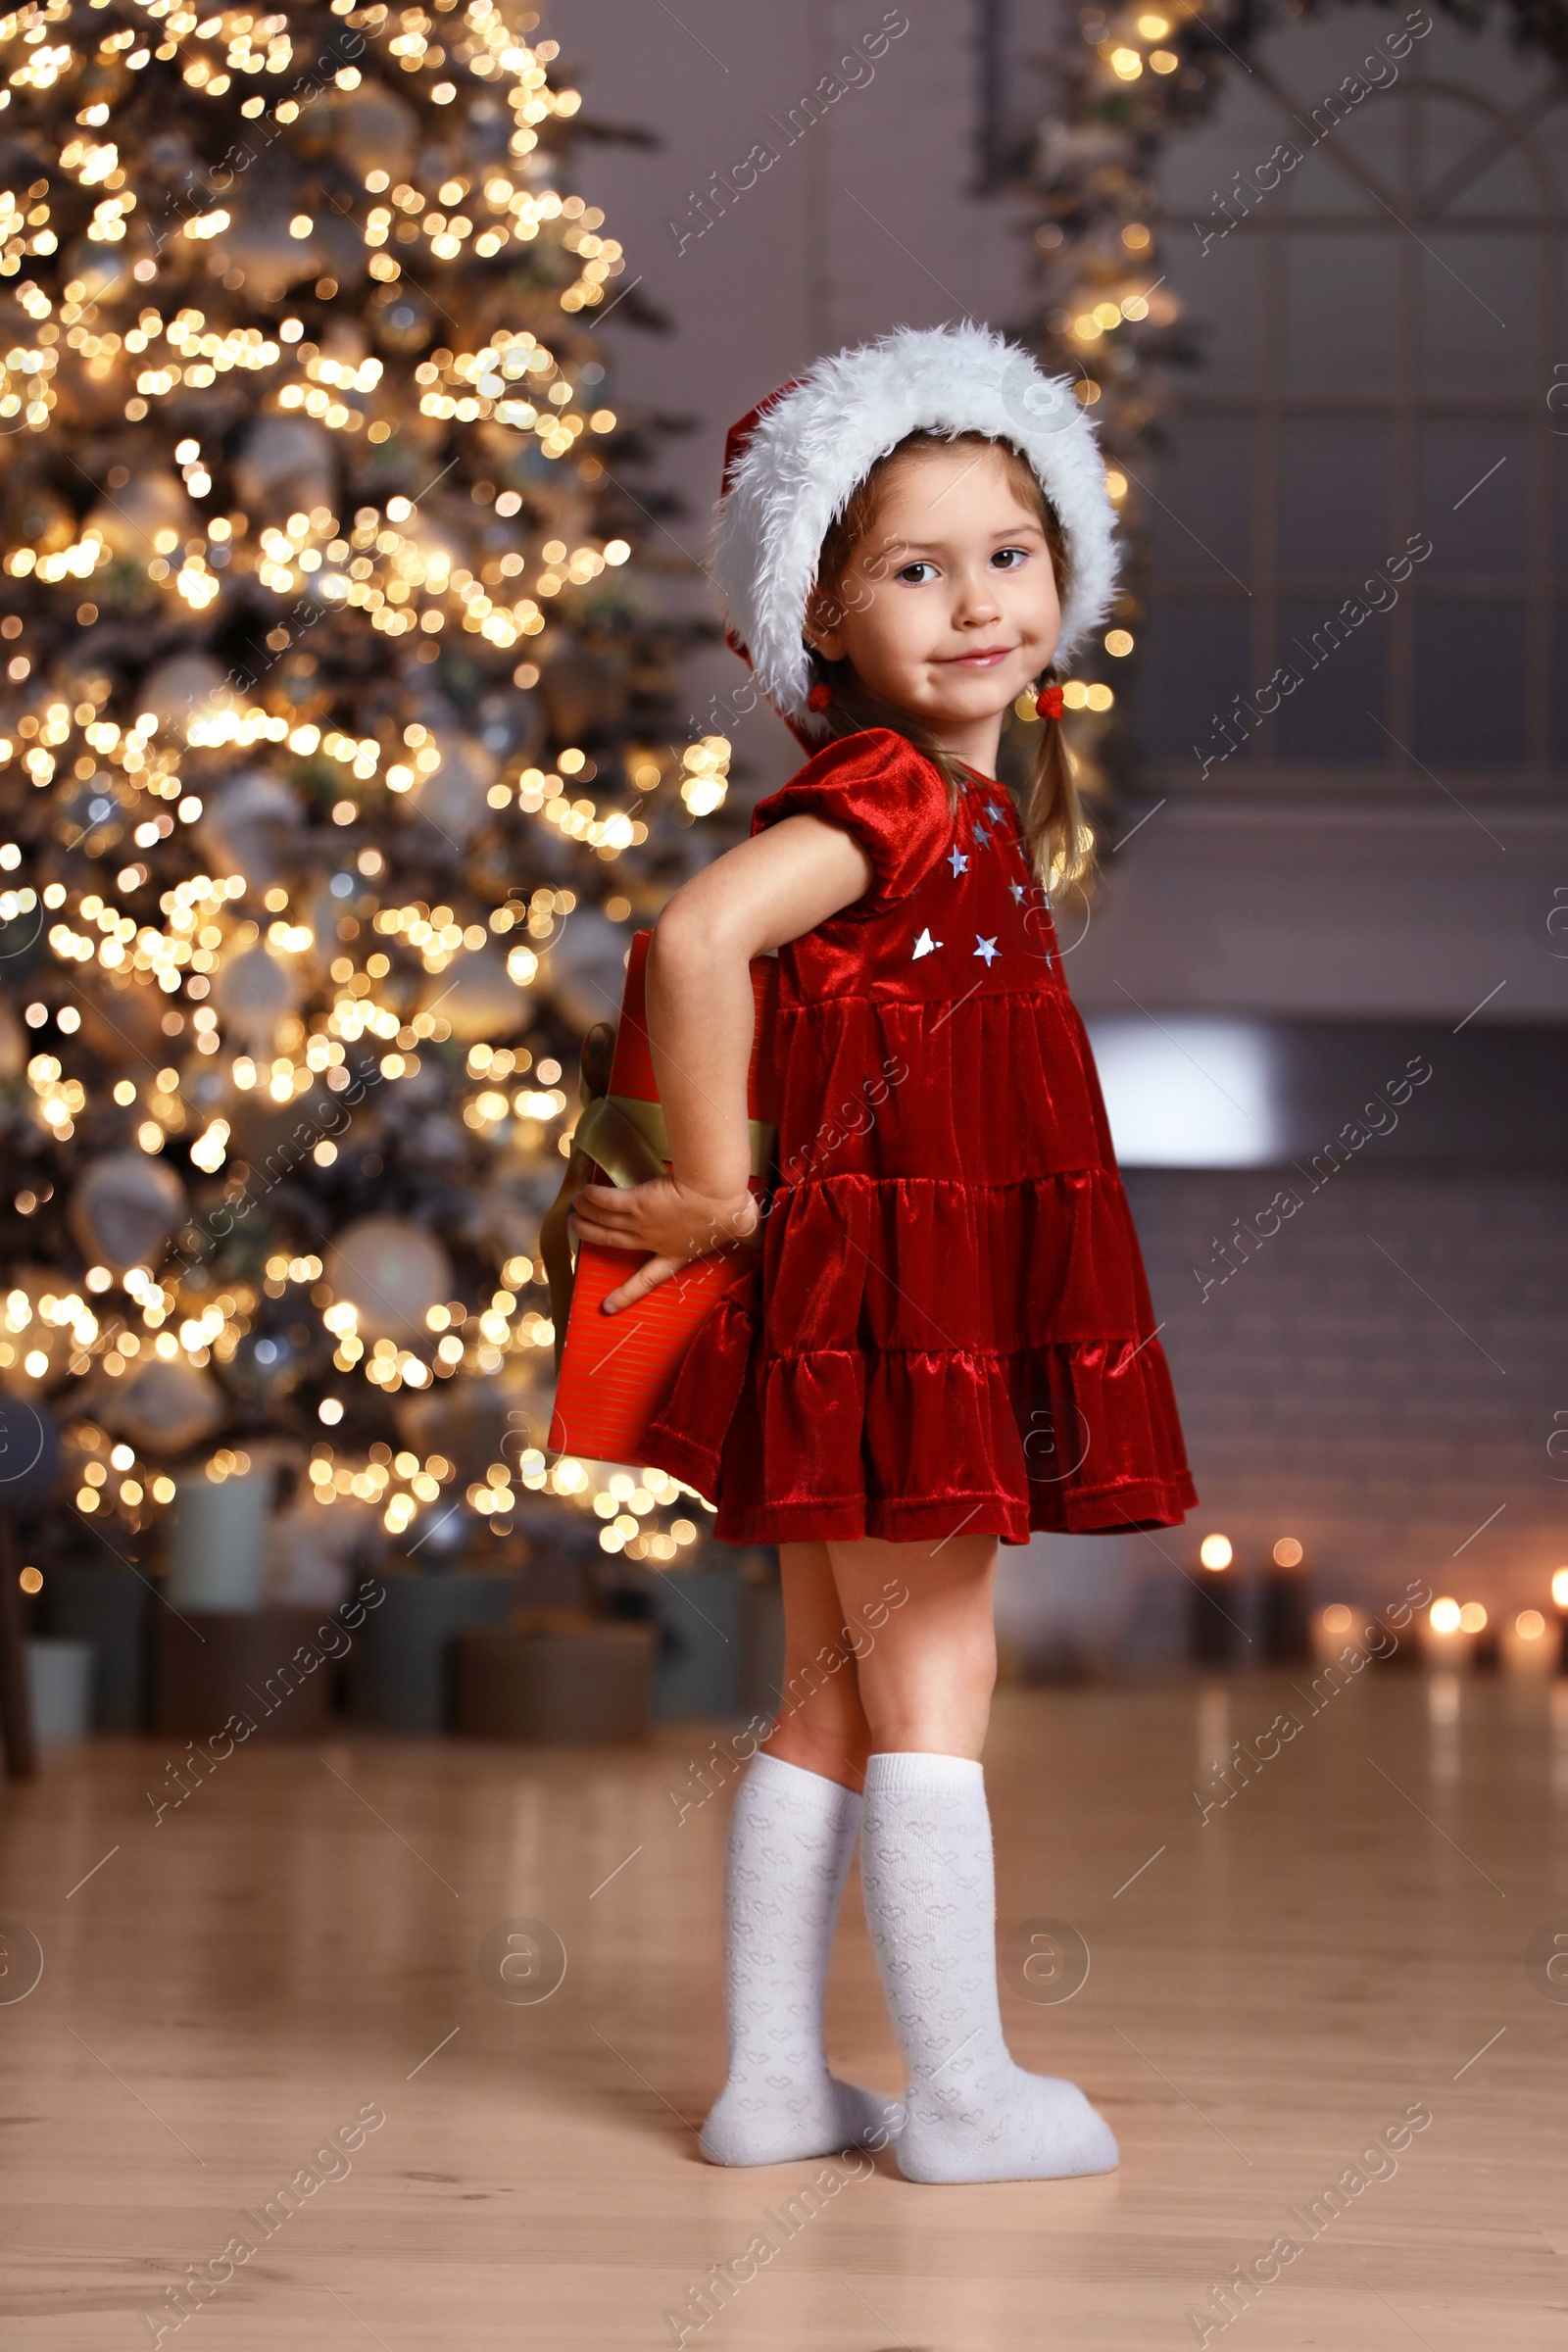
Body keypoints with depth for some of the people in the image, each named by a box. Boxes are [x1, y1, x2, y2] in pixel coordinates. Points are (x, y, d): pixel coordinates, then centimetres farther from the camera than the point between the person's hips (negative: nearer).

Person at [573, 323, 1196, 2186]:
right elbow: (695, 934, -31)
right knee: (931, 1686, -1)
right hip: (896, 1297, -9)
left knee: (834, 1702, 12)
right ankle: (965, 2093, 9)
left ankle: (772, 2080, 19)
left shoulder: (979, 819, 13)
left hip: (936, 1311, 9)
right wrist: (715, 1194, -23)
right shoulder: (889, 794, -16)